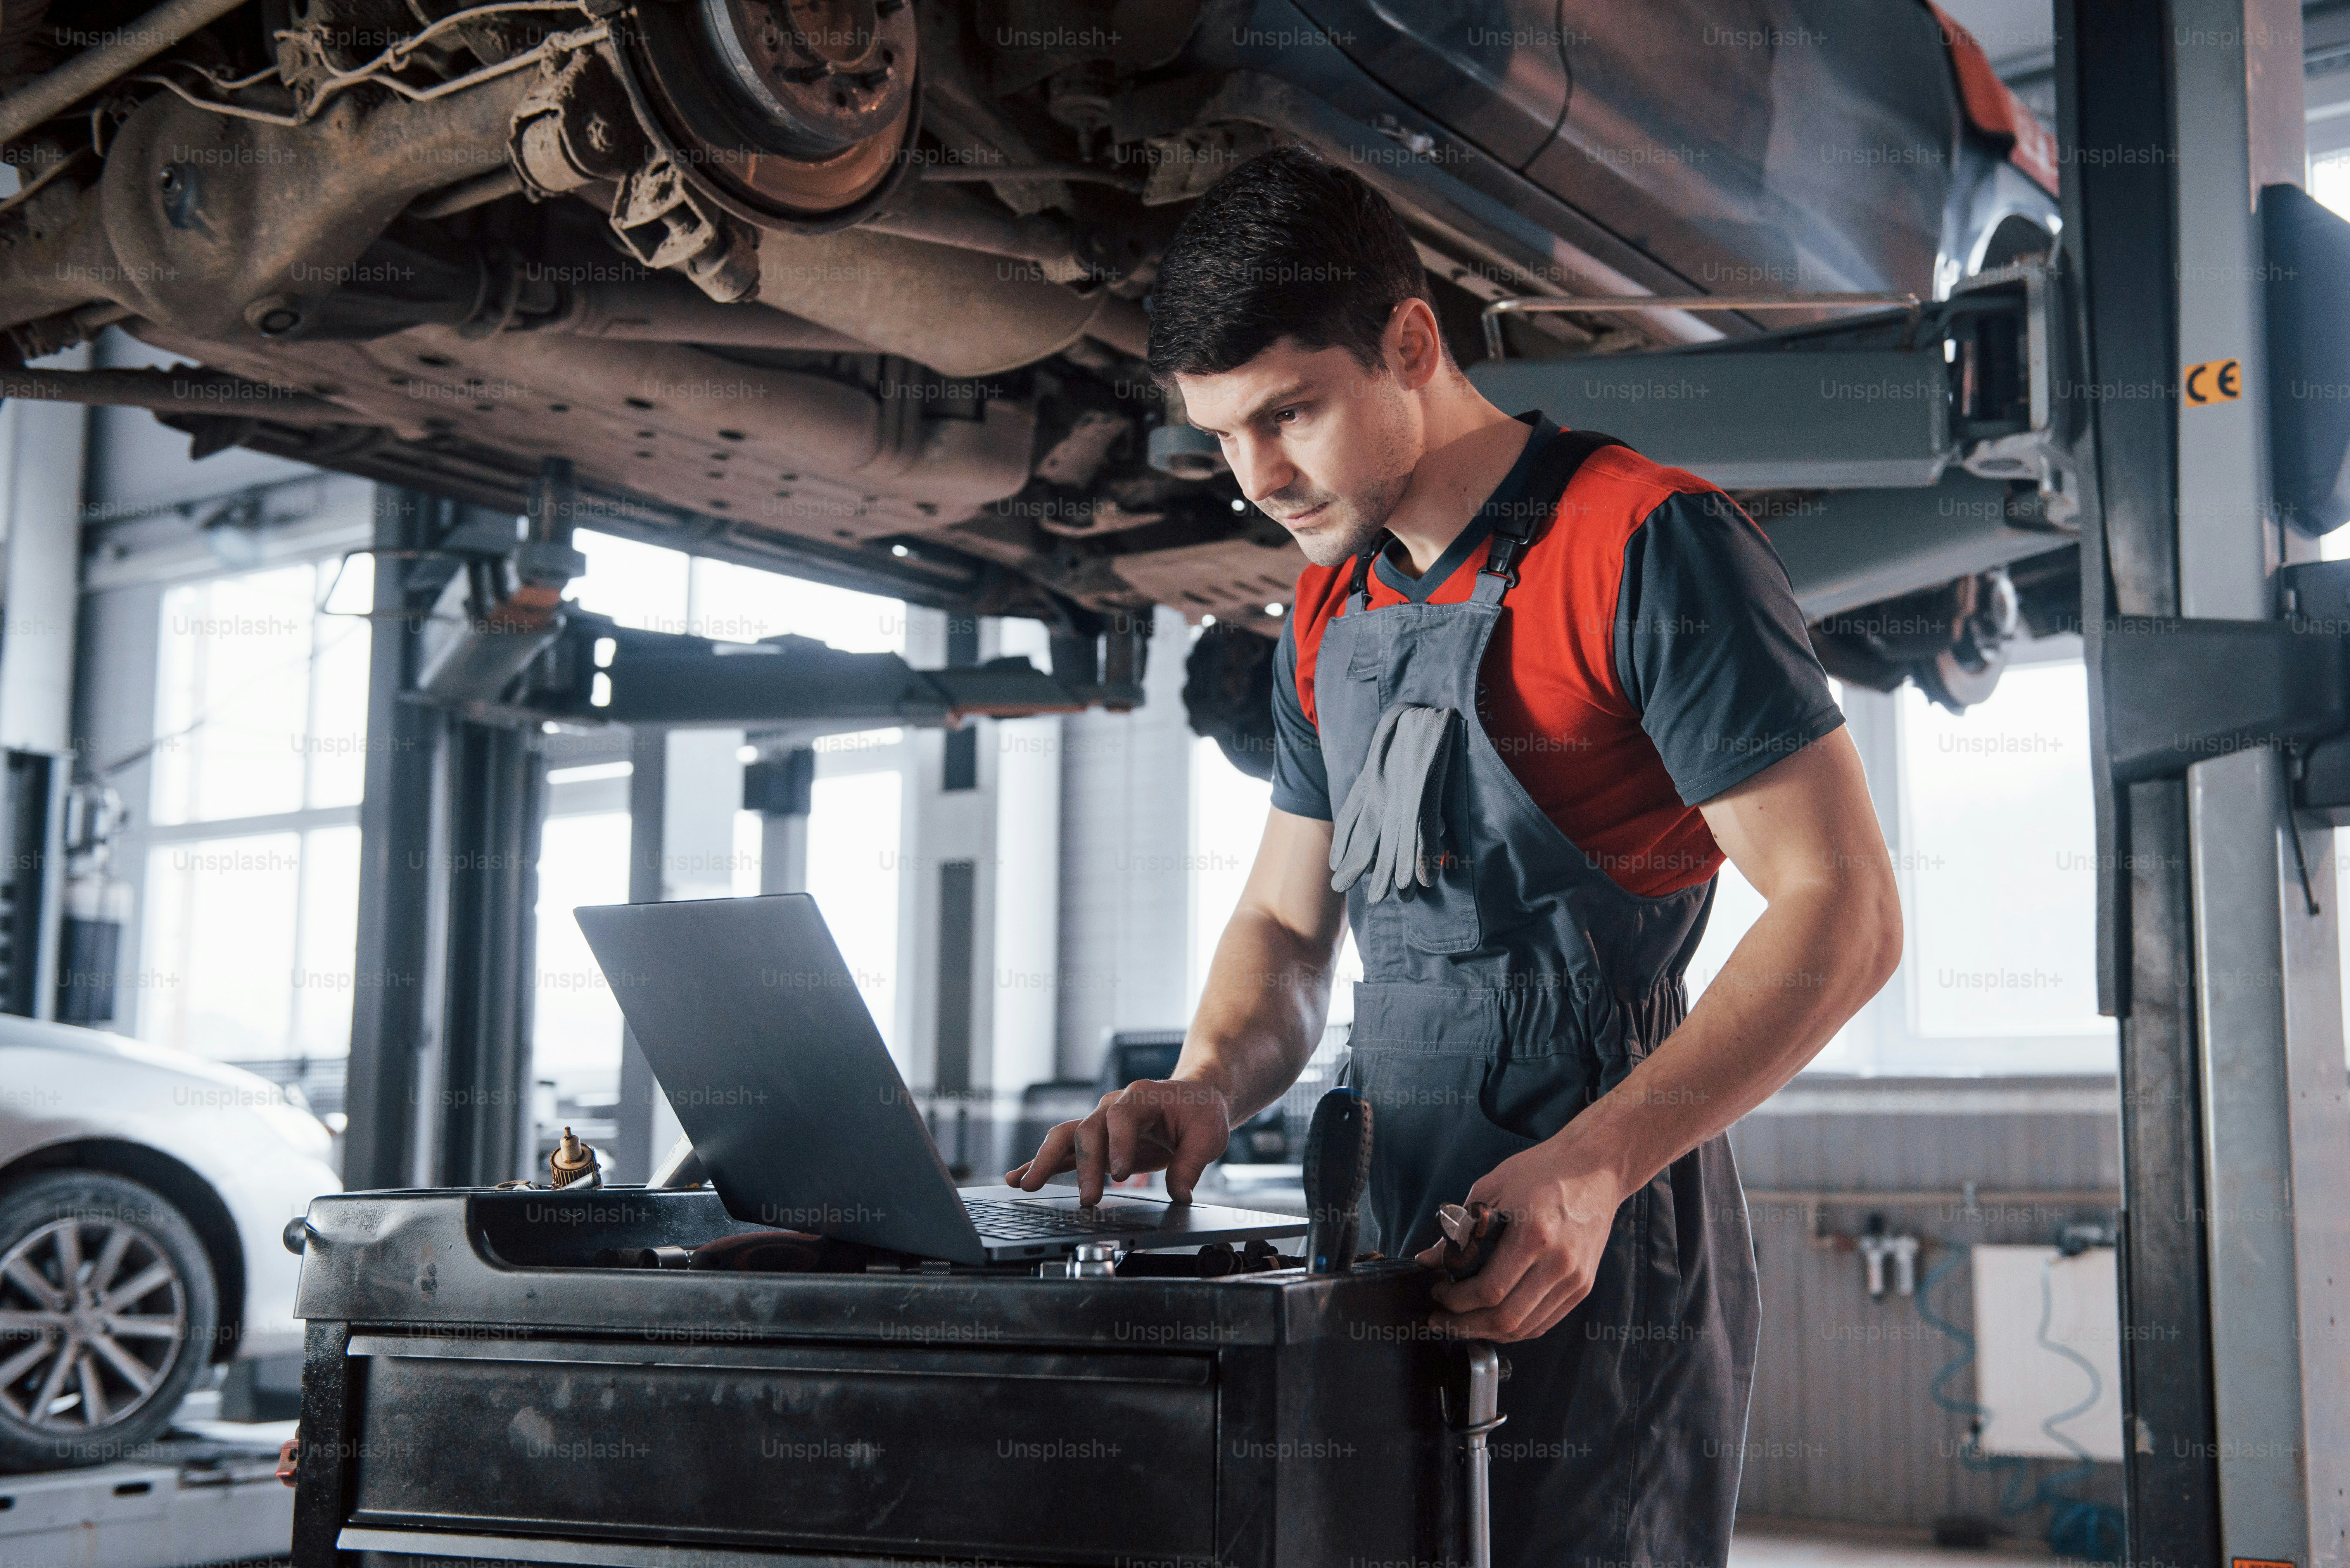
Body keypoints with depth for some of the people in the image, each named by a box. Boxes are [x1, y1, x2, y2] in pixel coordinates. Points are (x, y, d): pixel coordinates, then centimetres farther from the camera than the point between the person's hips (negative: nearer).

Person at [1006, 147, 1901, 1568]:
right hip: (1400, 1252, 7)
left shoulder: (1647, 544, -10)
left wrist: (1592, 1167, -25)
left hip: (1598, 1263, -7)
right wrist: (1211, 1086, -3)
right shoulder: (1328, 622, 14)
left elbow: (1845, 912, -15)